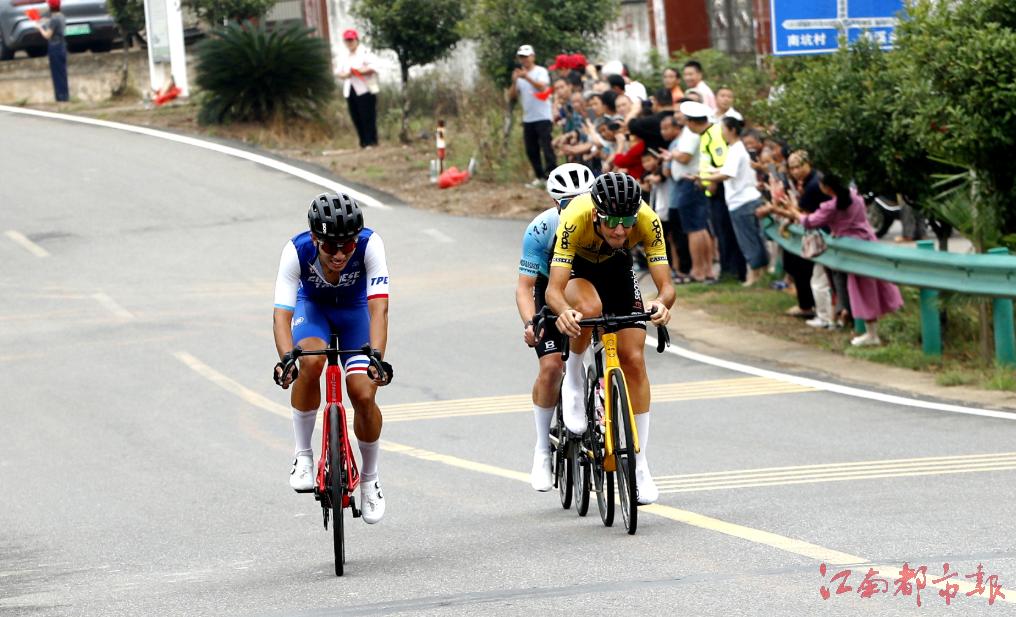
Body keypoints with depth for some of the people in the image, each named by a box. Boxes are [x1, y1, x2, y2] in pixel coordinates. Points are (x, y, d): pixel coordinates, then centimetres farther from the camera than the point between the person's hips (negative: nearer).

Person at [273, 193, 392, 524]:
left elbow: (379, 308, -41)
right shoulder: (297, 251, -35)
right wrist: (286, 358, -58)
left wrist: (377, 357, -56)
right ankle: (303, 456, -15)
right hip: (312, 308, 0)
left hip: (355, 311, 0)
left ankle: (369, 479, 12)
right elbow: (282, 313, -40)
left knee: (364, 395, -14)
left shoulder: (369, 245, -35)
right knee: (310, 361, -33)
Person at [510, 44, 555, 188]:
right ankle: (540, 177, 15)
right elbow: (512, 95, 7)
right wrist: (514, 82, -10)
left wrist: (527, 77, -31)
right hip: (528, 118, 6)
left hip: (543, 117, -6)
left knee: (546, 146, -14)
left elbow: (542, 86, -22)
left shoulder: (541, 72, -3)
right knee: (531, 150, 6)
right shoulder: (519, 74, 13)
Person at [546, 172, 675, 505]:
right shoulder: (575, 219, -39)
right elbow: (554, 289, -42)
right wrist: (564, 312, -63)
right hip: (576, 268, -2)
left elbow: (666, 284, -34)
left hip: (616, 267, 2)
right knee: (590, 308, -37)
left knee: (633, 359, -8)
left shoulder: (647, 221, -34)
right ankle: (574, 375, -7)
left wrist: (662, 302, -56)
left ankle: (639, 464, 1)